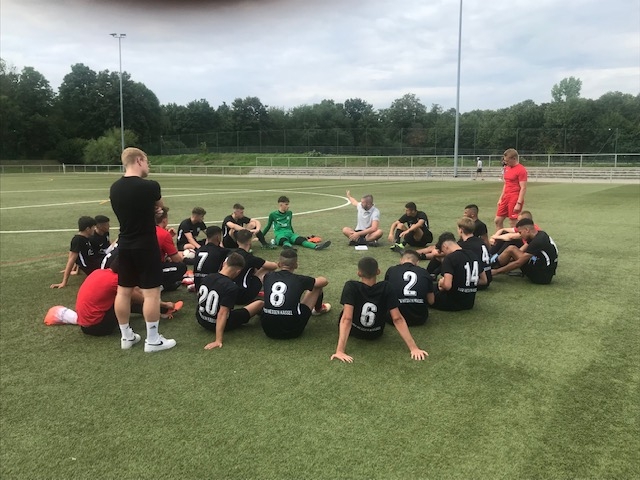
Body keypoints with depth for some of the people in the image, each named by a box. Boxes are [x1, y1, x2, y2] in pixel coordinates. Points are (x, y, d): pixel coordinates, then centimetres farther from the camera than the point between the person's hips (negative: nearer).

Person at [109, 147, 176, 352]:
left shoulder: (115, 188, 3)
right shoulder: (150, 186, -17)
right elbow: (158, 205, 4)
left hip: (124, 246, 7)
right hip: (145, 246, -7)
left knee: (123, 291, 12)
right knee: (151, 292, 0)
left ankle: (126, 336, 24)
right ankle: (153, 340, 7)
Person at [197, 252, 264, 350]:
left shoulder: (207, 278, -7)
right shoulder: (231, 287, -28)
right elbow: (222, 313, -33)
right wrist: (218, 340, -34)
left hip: (201, 320, 7)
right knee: (260, 304, 5)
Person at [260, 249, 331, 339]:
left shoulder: (268, 277, 2)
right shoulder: (299, 280, -5)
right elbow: (324, 281, 13)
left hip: (268, 330, 3)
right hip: (292, 331, -3)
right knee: (317, 286, 13)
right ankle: (318, 309, 45)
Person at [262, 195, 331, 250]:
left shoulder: (289, 213, 17)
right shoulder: (273, 215, 4)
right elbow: (268, 227, 14)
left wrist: (294, 236, 35)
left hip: (289, 233, 4)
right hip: (280, 234, -4)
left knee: (300, 239, -26)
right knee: (285, 240, -40)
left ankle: (316, 246, -50)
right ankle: (289, 247, -74)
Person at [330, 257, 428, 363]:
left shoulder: (351, 286, -30)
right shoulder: (386, 288, -24)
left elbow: (347, 318, -36)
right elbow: (397, 319, -26)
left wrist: (340, 351, -39)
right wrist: (413, 348, -22)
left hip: (353, 331, -1)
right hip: (376, 334, 1)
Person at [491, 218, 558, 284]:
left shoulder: (537, 241, -21)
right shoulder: (541, 234, 7)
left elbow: (518, 263, -19)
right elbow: (521, 251, 13)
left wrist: (496, 271, -13)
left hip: (541, 276, -10)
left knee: (511, 249, -11)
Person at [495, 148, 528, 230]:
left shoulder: (521, 170, -13)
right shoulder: (507, 168, 13)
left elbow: (523, 188, -16)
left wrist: (519, 203, -21)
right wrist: (501, 198, 18)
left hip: (515, 199, -9)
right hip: (506, 198, 9)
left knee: (513, 223, -3)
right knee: (498, 220, 10)